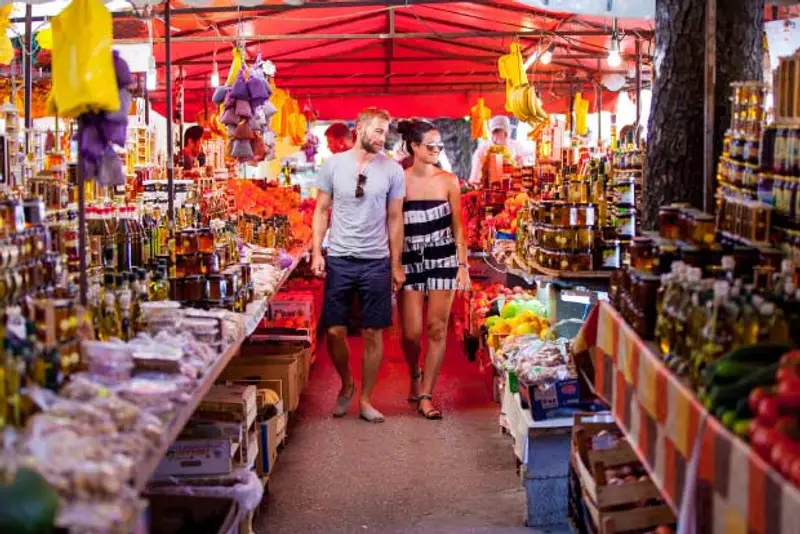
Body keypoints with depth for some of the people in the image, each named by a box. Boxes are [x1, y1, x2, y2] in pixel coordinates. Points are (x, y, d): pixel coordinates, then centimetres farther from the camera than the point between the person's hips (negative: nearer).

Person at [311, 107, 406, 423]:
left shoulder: (392, 170, 0)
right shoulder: (333, 164, 0)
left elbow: (395, 218, 5)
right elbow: (322, 210, 6)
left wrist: (396, 265, 5)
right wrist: (316, 252, -3)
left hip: (376, 262, 0)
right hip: (339, 260, 0)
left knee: (373, 333, 4)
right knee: (334, 331, 2)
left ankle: (365, 399, 17)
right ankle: (346, 385, 28)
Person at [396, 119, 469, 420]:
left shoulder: (448, 181, 1)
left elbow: (457, 226, 6)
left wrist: (463, 265, 1)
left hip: (443, 260, 1)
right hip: (410, 261, -1)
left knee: (437, 329, -1)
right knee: (412, 332, -3)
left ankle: (426, 395, 10)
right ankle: (415, 375, 29)